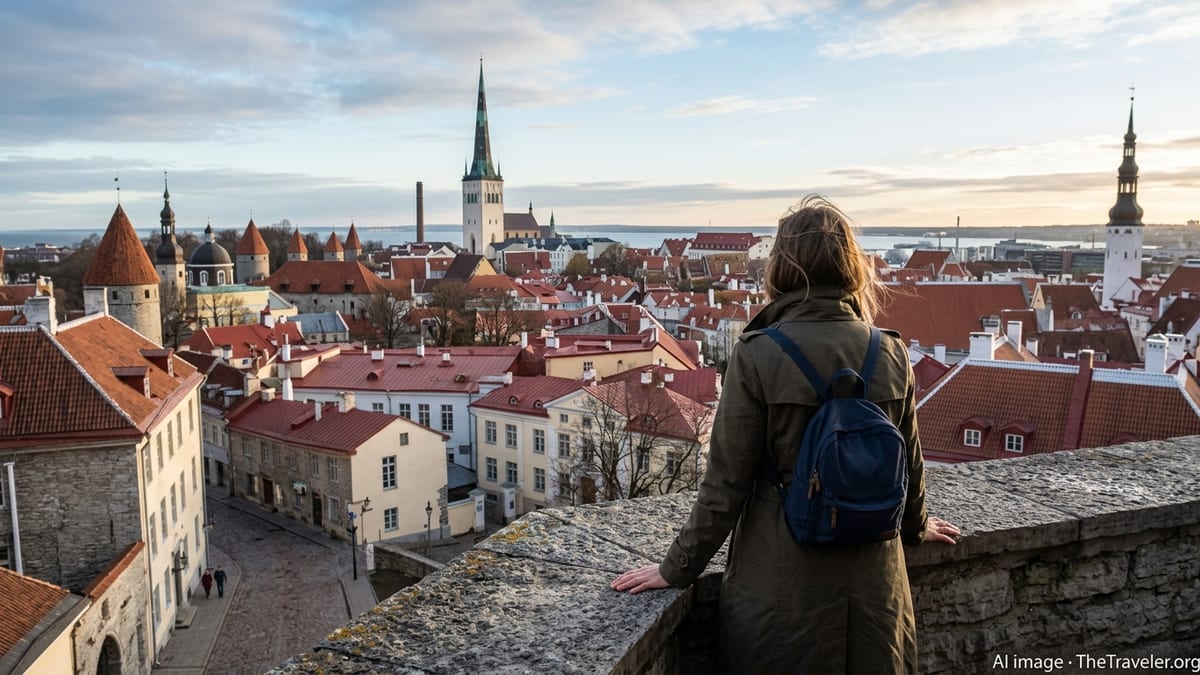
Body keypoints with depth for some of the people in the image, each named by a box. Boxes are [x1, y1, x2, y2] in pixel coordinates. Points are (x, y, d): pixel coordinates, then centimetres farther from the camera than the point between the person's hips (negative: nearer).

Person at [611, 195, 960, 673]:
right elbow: (910, 463, 6)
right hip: (874, 576, 4)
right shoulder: (891, 353, -6)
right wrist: (915, 527, 27)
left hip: (783, 579, -3)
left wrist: (678, 568, -2)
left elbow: (726, 482, -14)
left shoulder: (757, 356, -18)